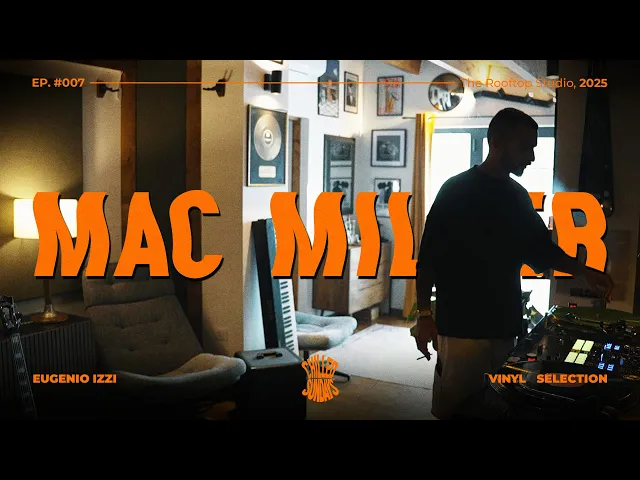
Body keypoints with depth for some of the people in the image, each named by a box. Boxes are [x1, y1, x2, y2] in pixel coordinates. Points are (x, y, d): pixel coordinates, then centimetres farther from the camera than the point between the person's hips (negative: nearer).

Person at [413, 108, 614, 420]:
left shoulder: (519, 196, 12)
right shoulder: (457, 190, -7)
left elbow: (540, 247, 21)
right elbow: (429, 254, -9)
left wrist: (583, 272, 7)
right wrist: (424, 313, -15)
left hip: (504, 325, 6)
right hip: (462, 325, -6)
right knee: (453, 406, 1)